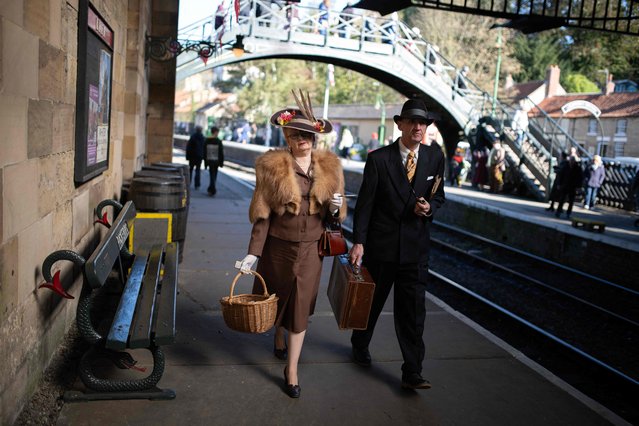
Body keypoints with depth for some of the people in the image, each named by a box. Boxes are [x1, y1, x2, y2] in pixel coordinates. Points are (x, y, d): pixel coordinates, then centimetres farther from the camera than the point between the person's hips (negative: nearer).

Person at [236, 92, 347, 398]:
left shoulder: (329, 168, 1)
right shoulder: (272, 167, -8)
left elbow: (332, 215, 11)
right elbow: (262, 215, -7)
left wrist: (335, 208, -13)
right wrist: (253, 253, -11)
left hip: (310, 250, 1)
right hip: (279, 247, -1)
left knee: (301, 307, 4)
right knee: (278, 298, 18)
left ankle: (291, 370, 16)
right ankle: (279, 337, 50)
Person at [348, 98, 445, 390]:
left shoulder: (435, 157, 2)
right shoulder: (378, 159, -8)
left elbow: (438, 195, 13)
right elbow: (365, 203, -8)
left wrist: (429, 207, -11)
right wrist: (358, 242, -13)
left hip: (416, 248, 2)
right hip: (380, 245, -1)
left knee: (413, 311, 0)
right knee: (371, 301, 17)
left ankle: (412, 374, 9)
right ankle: (360, 346, 43)